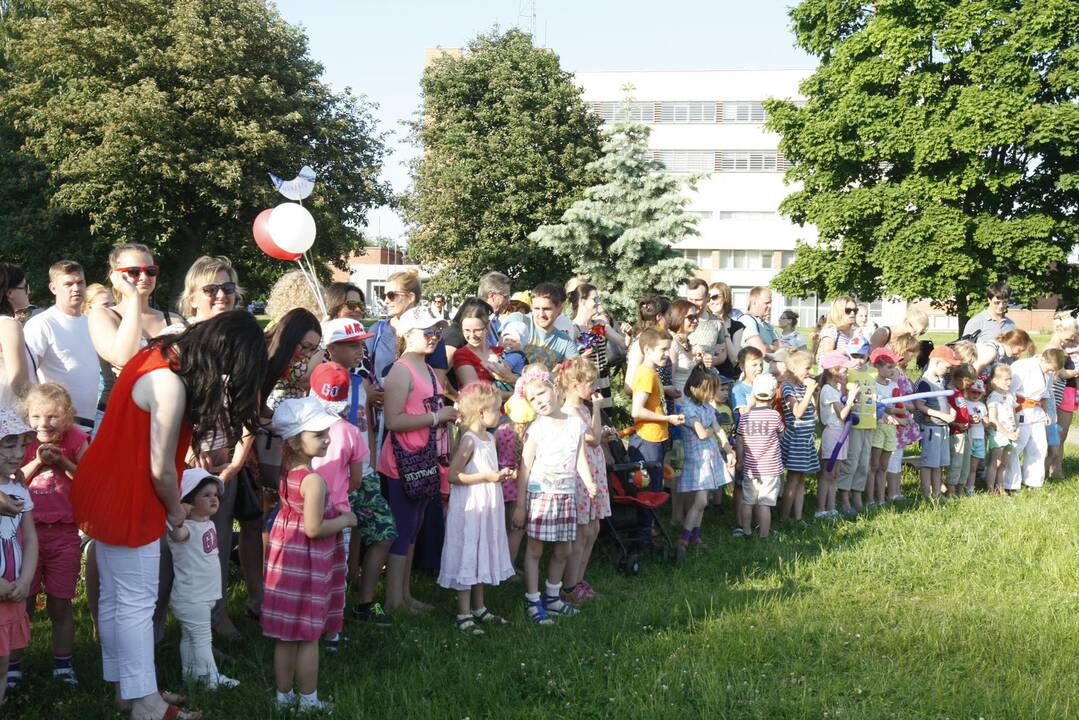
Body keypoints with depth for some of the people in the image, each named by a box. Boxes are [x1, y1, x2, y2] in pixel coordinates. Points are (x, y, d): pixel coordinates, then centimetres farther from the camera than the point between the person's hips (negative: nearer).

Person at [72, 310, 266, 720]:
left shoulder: (160, 353, 2)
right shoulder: (170, 384, -26)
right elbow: (160, 469, -21)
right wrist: (176, 510, -3)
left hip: (105, 490, 9)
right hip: (126, 500, -9)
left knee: (114, 597, 16)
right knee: (136, 603, -1)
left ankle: (125, 686, 27)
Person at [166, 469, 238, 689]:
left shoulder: (209, 524, 7)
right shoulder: (187, 528, -23)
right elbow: (177, 535, -49)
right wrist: (176, 520, -60)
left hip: (205, 595, 9)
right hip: (191, 598, -9)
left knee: (189, 637, 19)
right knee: (202, 638, -2)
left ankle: (190, 672, 27)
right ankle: (211, 677, 4)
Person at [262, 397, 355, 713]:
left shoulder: (286, 469, -1)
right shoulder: (313, 480, -24)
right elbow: (314, 529, -24)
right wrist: (345, 519, -11)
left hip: (285, 555, 8)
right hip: (308, 562, -8)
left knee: (286, 635, 15)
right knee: (308, 636, 5)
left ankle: (284, 695, 26)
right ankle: (308, 700, 15)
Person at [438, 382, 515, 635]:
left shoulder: (489, 438, 10)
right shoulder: (469, 440, -18)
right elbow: (453, 475, -22)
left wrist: (501, 475, 7)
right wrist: (487, 477, -23)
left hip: (486, 507, 9)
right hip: (469, 507, -9)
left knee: (482, 557, 16)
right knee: (466, 556, -2)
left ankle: (478, 608, 28)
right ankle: (464, 614, 5)